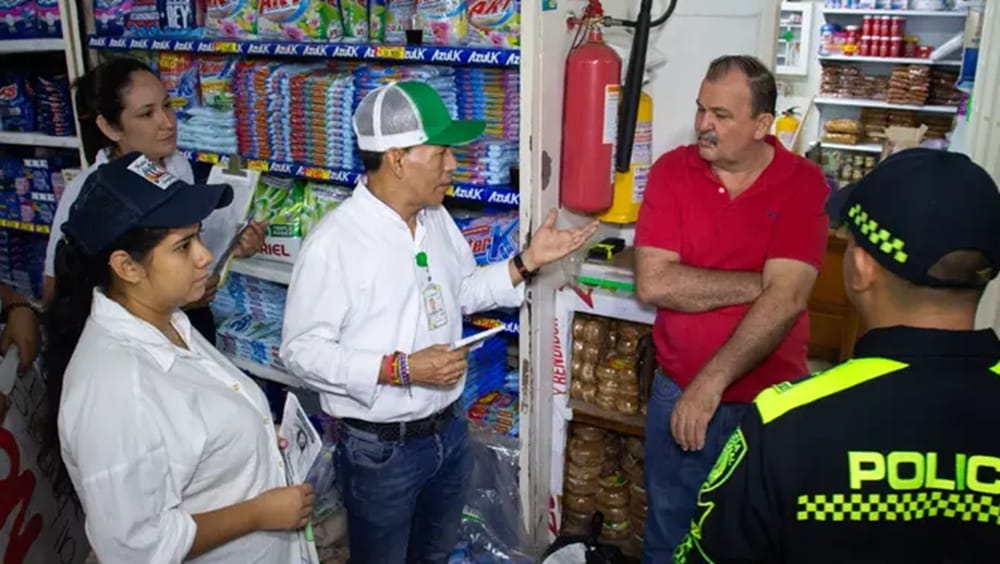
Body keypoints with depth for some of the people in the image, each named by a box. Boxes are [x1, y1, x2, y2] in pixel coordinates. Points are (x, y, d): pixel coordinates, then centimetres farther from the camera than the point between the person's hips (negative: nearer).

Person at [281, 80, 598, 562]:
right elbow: (301, 350, -22)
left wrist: (528, 261, 1)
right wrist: (401, 369, -29)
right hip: (378, 449, -7)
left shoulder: (437, 218, 1)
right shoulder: (333, 242, -23)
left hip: (449, 430, 7)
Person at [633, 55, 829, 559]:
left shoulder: (804, 184, -10)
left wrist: (710, 383, -25)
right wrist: (758, 282, -18)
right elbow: (653, 284, -16)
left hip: (769, 400, -1)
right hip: (676, 392, 1)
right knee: (667, 538, 17)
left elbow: (785, 300, -21)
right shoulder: (672, 171, -6)